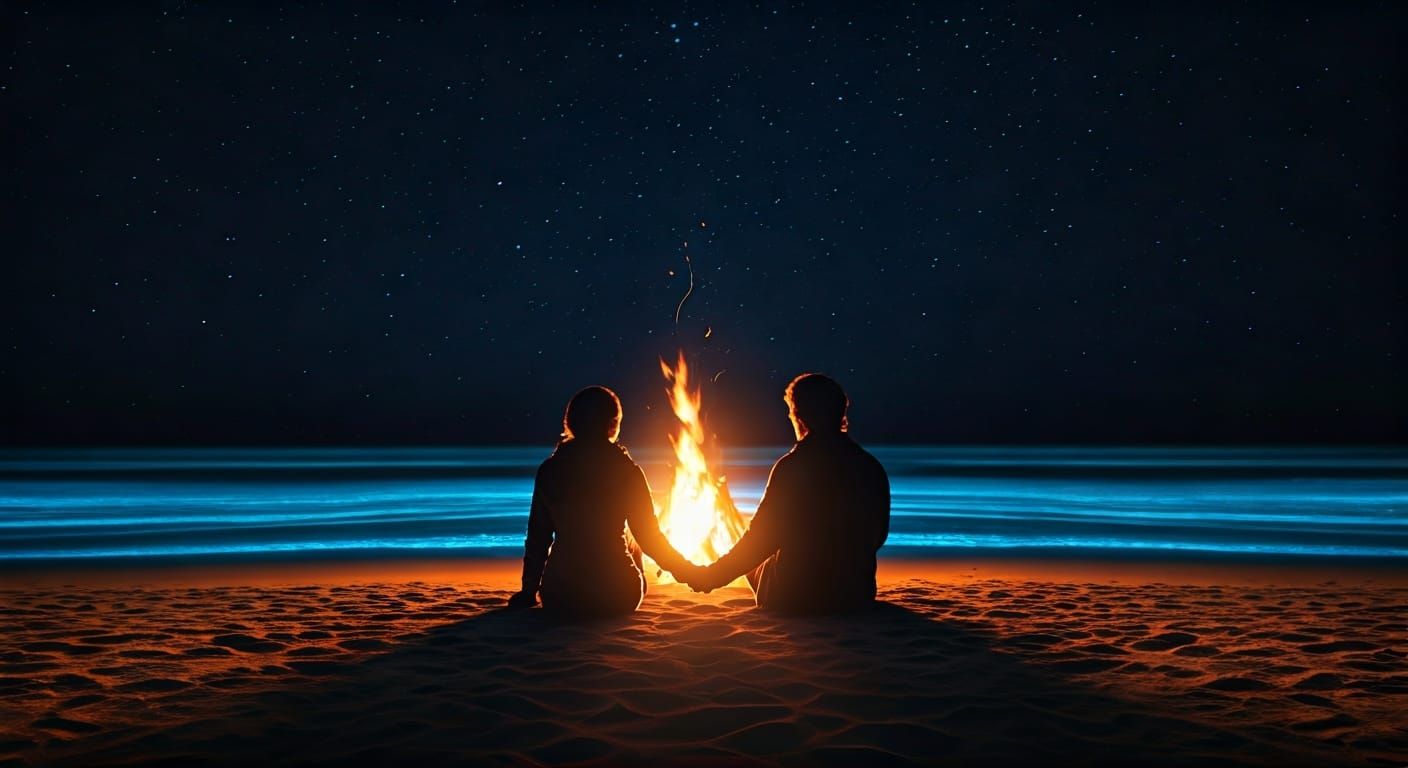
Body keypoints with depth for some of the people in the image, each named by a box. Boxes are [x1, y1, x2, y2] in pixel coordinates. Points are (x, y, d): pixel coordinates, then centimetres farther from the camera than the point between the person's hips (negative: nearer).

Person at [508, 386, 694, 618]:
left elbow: (538, 537, 3)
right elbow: (648, 535, -5)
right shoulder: (626, 471, -9)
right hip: (616, 599, -2)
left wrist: (529, 592, 14)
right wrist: (689, 571, 8)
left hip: (558, 599, 2)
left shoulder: (549, 470, -2)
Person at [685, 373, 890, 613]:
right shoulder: (872, 468, -1)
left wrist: (712, 576, -2)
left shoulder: (791, 467, -16)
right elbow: (878, 535, 11)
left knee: (757, 566, 25)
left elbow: (762, 540, -14)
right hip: (858, 597, 5)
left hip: (796, 600, -5)